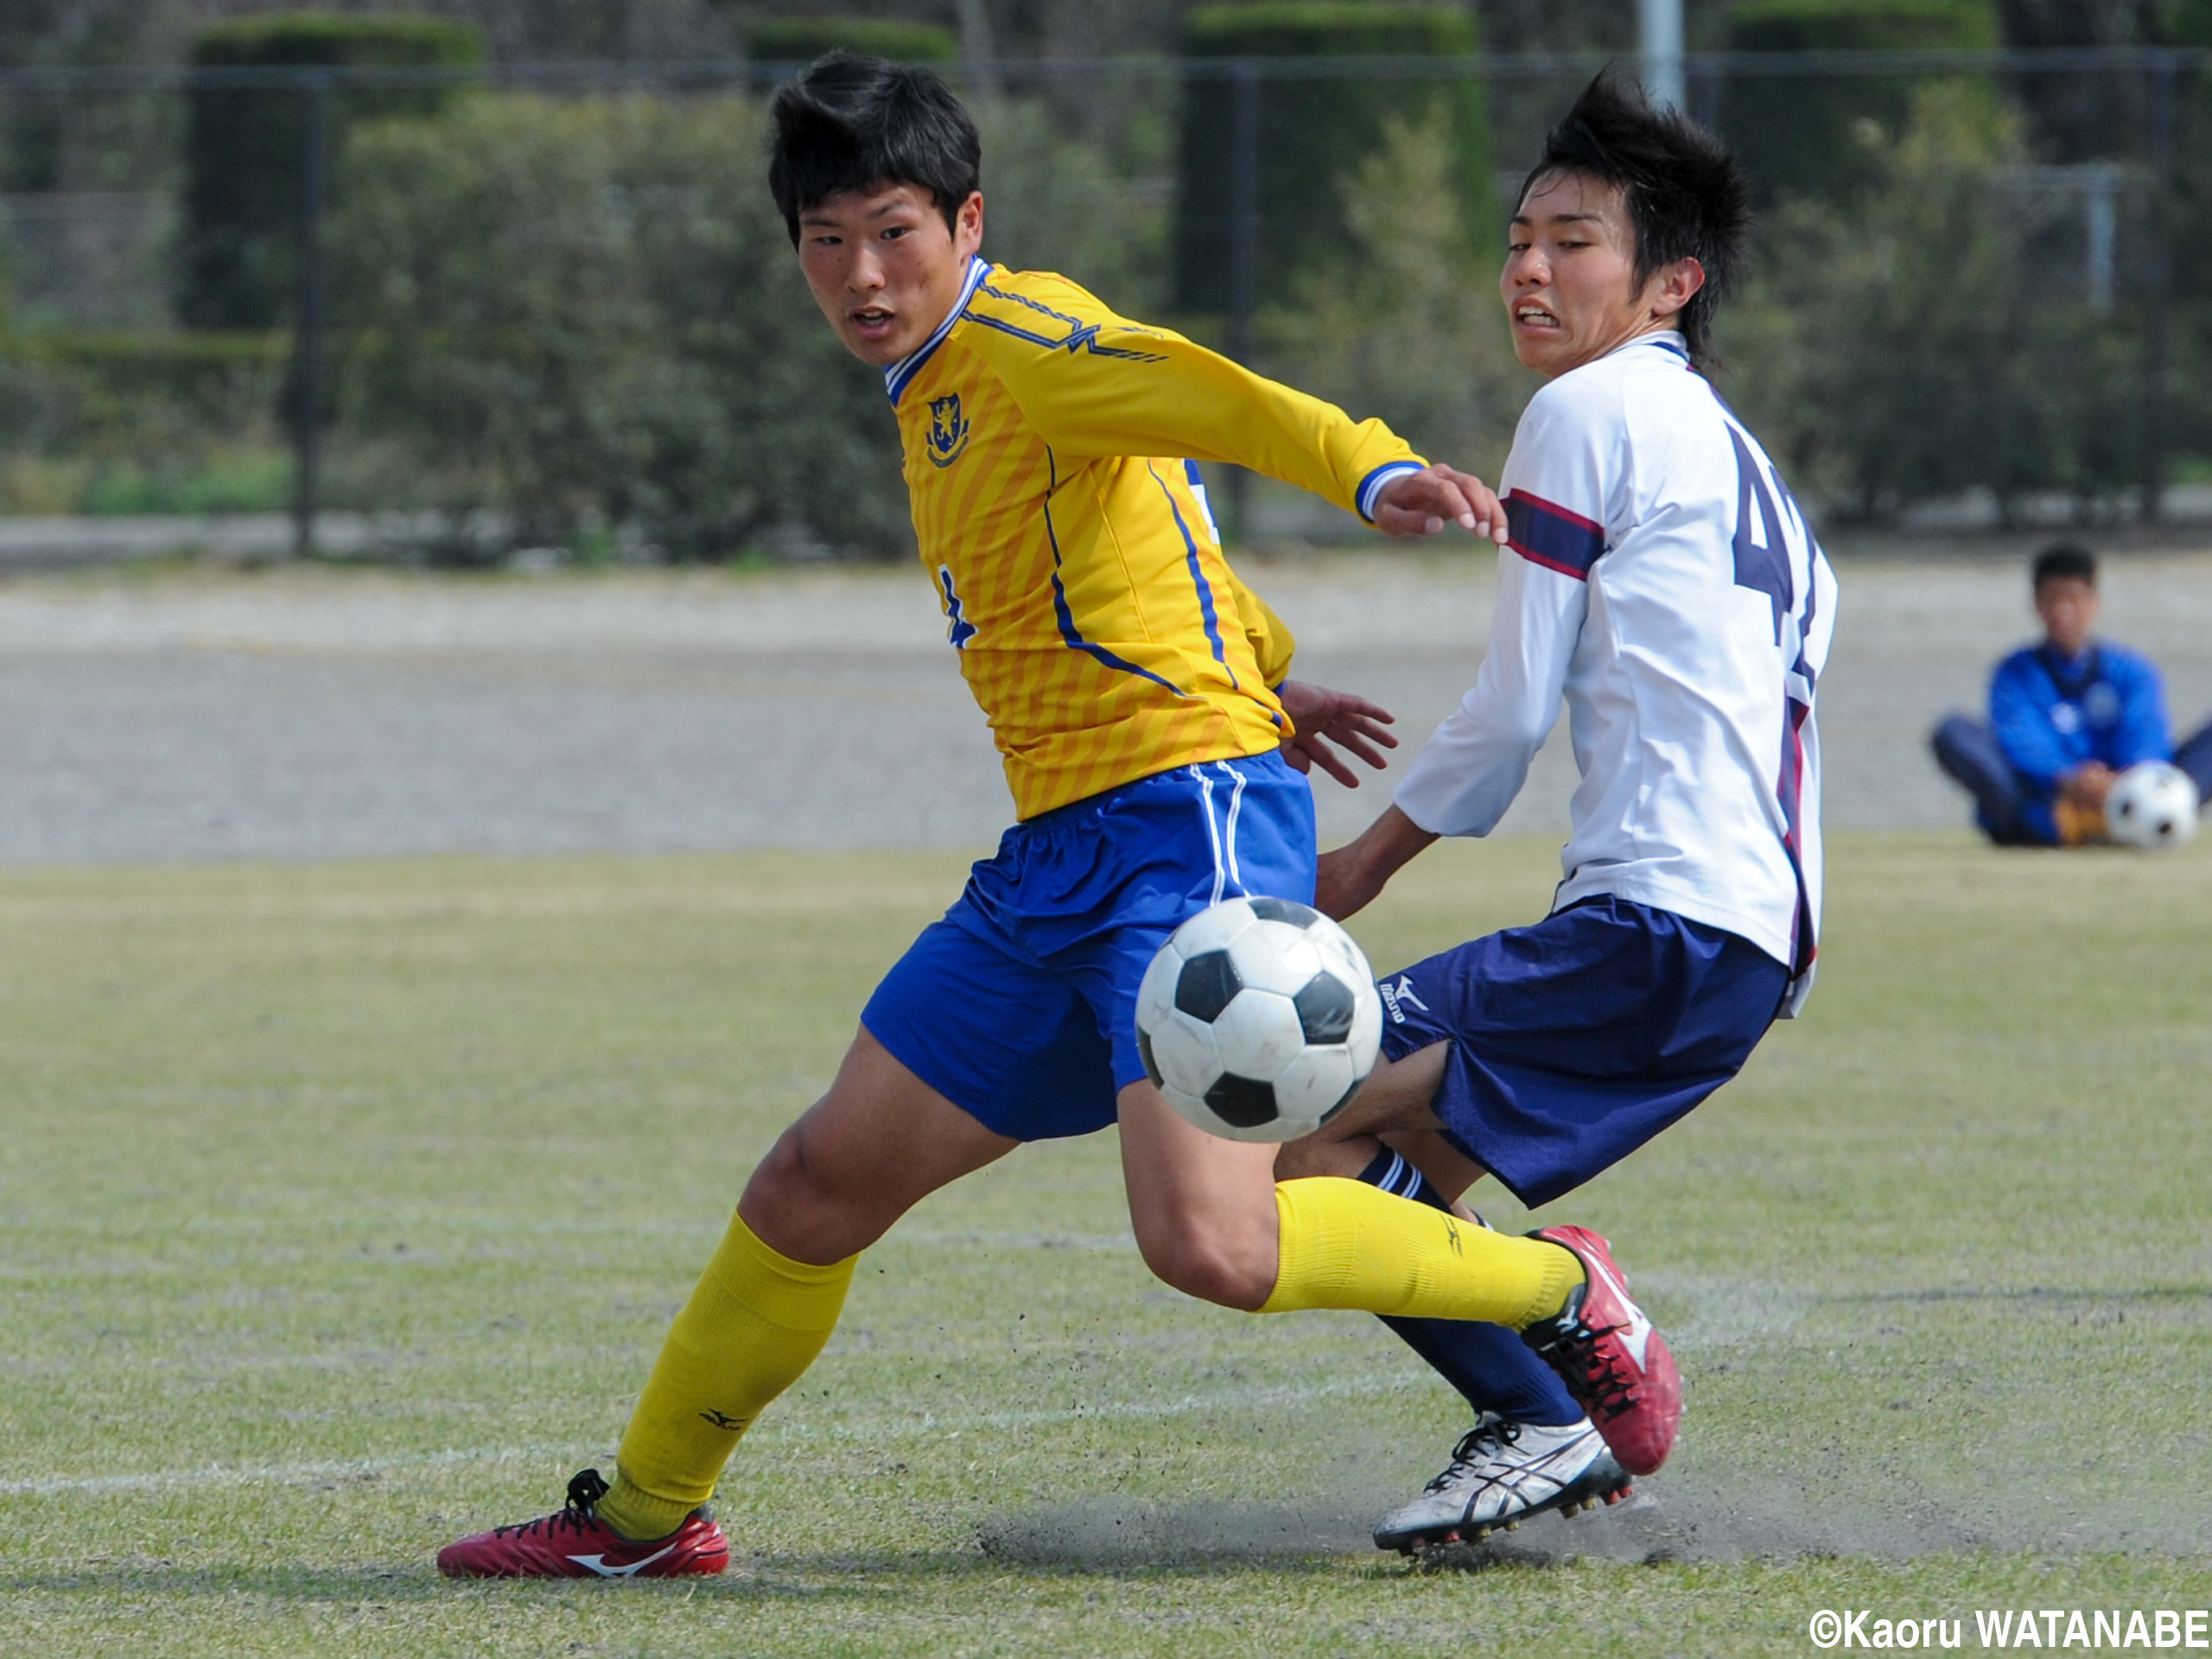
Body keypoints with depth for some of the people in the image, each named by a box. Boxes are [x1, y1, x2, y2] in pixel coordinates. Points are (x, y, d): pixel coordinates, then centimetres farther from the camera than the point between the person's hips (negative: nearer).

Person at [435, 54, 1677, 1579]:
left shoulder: (1014, 339, -10)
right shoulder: (936, 385, 19)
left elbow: (1196, 397, -29)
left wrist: (1376, 470, -47)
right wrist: (1259, 667, 45)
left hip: (1189, 812, -9)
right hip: (1060, 853, 9)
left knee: (1211, 1245, -24)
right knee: (818, 1189, 13)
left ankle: (1556, 1292, -3)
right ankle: (646, 1515, 28)